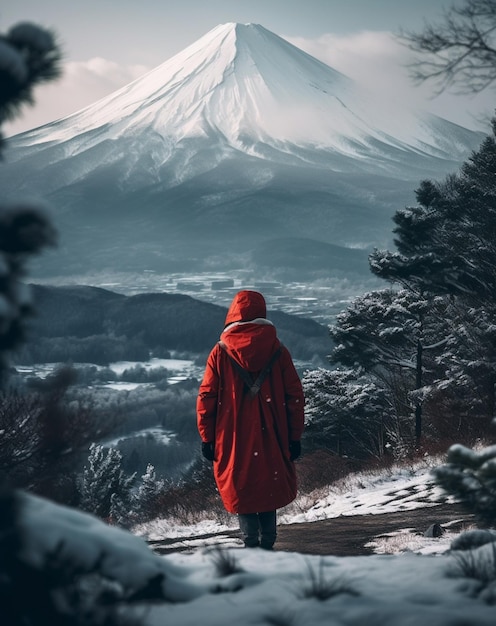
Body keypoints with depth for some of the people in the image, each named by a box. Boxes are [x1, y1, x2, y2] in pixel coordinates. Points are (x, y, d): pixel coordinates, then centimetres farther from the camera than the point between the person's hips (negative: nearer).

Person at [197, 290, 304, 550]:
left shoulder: (220, 353, -2)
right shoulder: (278, 351, 1)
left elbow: (206, 399, -2)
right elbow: (295, 397, 2)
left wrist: (207, 438, 5)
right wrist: (294, 438, 7)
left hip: (233, 440, -1)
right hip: (271, 439, 1)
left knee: (241, 491, 6)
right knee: (269, 488, 14)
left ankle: (251, 543, -6)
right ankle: (267, 544, 9)